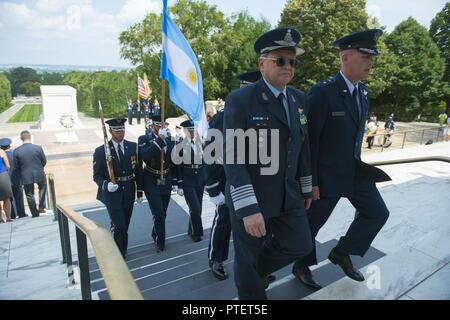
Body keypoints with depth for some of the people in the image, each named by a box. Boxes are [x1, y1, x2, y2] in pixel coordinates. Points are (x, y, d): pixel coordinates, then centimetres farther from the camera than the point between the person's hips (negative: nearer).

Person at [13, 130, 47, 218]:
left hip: (26, 176, 0)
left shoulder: (16, 151, -10)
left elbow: (16, 166, -1)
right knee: (42, 187, 28)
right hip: (39, 174, 0)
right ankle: (41, 207, 20)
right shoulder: (38, 148, -13)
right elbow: (44, 161, -3)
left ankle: (35, 214, 21)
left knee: (30, 195, 14)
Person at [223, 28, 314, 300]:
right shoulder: (239, 100, -16)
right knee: (247, 258, 13)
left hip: (288, 196, 6)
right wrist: (248, 208, -24)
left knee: (301, 245, 15)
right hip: (250, 198, -5)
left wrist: (306, 188, 15)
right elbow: (233, 158, -21)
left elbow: (303, 146, 11)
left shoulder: (299, 98, 5)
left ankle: (259, 268, 42)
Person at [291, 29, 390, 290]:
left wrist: (357, 162, 18)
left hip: (355, 170, 8)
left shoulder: (364, 92, 6)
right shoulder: (322, 92, -20)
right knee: (312, 223, 9)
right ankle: (301, 267, 33)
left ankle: (342, 253, 30)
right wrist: (310, 180, -17)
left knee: (377, 213, 14)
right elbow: (309, 139, -19)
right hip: (326, 173, -8)